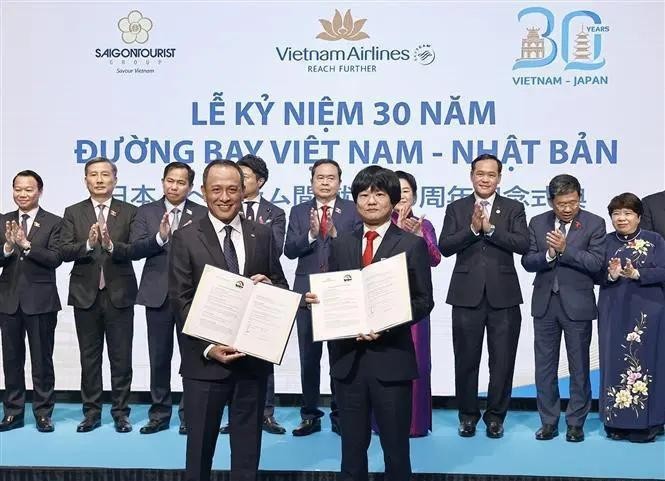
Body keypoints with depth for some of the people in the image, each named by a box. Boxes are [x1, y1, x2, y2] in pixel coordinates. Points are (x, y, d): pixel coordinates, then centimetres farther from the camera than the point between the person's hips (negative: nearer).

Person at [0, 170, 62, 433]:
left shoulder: (53, 223, -4)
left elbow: (55, 258, -15)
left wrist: (26, 244, -26)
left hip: (40, 301, -4)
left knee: (42, 360, 5)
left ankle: (43, 413, 15)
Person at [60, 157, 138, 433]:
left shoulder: (129, 212, 1)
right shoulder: (73, 213, 5)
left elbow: (135, 250, -10)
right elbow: (64, 252, -5)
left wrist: (111, 245, -28)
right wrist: (88, 244, -23)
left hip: (119, 294, -1)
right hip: (86, 295, 2)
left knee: (121, 358, 5)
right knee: (89, 357, 10)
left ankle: (121, 412, 16)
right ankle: (92, 412, 21)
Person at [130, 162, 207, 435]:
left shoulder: (202, 215, 2)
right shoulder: (146, 212, 6)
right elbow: (135, 248, -6)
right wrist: (160, 237, -21)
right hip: (158, 294, 1)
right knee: (159, 358, 9)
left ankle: (189, 414, 17)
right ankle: (159, 414, 21)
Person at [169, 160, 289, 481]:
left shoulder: (262, 235, 5)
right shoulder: (186, 239, -3)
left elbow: (282, 288, 9)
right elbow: (181, 301, -7)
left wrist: (269, 286, -15)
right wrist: (208, 347, -17)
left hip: (254, 359, 2)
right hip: (204, 361, -2)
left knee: (248, 448, 14)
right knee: (200, 446, 12)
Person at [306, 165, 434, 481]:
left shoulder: (412, 245, 0)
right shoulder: (341, 245, 11)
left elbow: (424, 301, -4)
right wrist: (318, 300, -11)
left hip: (391, 358, -3)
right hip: (347, 358, 3)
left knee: (396, 448, 9)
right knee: (352, 448, 13)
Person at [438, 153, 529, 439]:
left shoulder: (513, 208, 5)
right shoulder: (456, 208, 6)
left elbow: (522, 244, -10)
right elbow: (445, 247, -5)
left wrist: (490, 228, -17)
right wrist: (472, 229, -17)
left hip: (503, 295, 0)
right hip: (467, 295, 0)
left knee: (502, 360, 6)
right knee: (466, 360, 8)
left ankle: (496, 415, 21)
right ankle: (468, 414, 23)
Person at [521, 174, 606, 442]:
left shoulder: (594, 224, -5)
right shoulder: (538, 223, 4)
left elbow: (596, 263, -14)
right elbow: (527, 261, 0)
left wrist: (564, 249, -21)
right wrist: (549, 254, -19)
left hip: (577, 304, -3)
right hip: (545, 303, 3)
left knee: (579, 367, 6)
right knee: (545, 365, 9)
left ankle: (576, 423, 18)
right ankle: (549, 422, 20)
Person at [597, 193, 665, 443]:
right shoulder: (605, 242, 8)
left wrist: (636, 274, -21)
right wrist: (611, 275, -17)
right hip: (613, 314, 2)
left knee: (644, 363, -1)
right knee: (614, 363, 3)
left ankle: (645, 424, 8)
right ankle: (617, 422, 12)